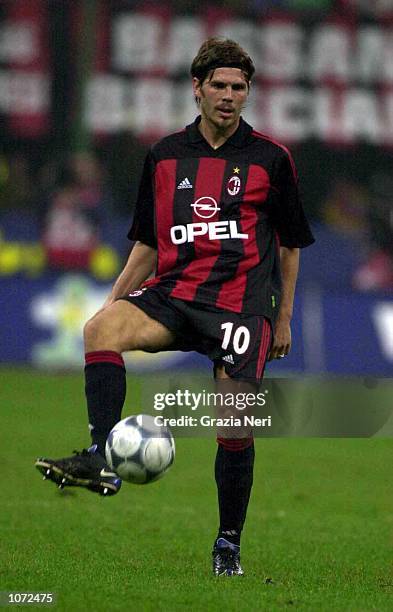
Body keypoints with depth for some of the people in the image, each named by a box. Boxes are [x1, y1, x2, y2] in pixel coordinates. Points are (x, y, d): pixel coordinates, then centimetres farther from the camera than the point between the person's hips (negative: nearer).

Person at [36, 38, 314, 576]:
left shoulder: (270, 158, 5)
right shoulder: (164, 157, 12)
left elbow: (290, 245, 13)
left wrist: (283, 320, 11)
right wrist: (116, 296, 7)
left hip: (241, 303, -2)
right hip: (172, 291, 2)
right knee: (101, 327, -28)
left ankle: (228, 545, 9)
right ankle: (103, 460, -36)